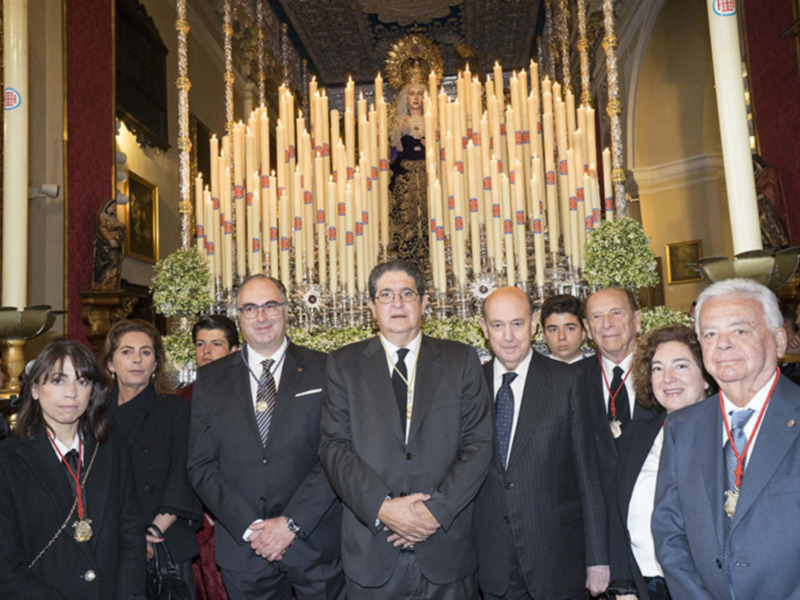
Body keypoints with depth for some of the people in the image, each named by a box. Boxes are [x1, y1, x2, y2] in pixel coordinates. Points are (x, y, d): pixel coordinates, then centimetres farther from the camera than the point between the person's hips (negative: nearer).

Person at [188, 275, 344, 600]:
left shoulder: (323, 370, -3)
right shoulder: (210, 379, 4)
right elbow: (201, 465, 0)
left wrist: (292, 523, -13)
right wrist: (249, 528, -9)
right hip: (242, 548, 2)